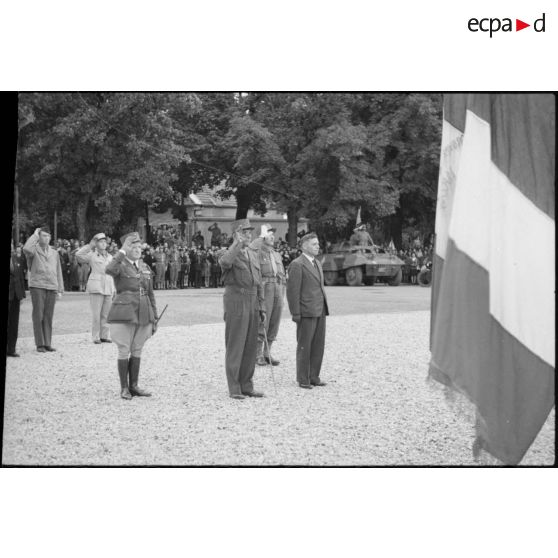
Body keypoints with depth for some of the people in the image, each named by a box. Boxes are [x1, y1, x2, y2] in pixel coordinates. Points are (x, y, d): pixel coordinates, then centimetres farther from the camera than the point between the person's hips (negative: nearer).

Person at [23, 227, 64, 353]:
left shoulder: (54, 253, 16)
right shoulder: (34, 250, 2)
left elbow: (58, 272, 18)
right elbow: (26, 249, -24)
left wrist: (60, 289, 12)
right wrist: (35, 234, -10)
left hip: (51, 287, 4)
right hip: (37, 286, -4)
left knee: (48, 317, 3)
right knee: (38, 316, -3)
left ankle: (47, 343, 7)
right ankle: (40, 344, 0)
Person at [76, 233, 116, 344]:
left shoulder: (110, 257, 18)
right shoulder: (92, 255, 2)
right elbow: (78, 255, -15)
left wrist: (114, 289, 17)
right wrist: (90, 246, -9)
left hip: (108, 288, 5)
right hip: (96, 287, -5)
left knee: (106, 314, 5)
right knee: (96, 314, -6)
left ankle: (104, 336, 11)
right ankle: (96, 337, -3)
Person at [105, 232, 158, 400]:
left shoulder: (145, 268, 13)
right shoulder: (120, 265, -4)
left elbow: (150, 294, 16)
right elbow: (109, 270, -30)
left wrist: (154, 317, 13)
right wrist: (123, 251, -26)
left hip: (143, 315, 5)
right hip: (124, 315, -5)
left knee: (137, 351, 10)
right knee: (124, 351, 0)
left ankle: (133, 386, 17)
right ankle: (124, 388, 9)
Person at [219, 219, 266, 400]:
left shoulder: (254, 255, 16)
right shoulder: (230, 254, -6)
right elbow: (224, 263, -34)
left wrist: (261, 308, 14)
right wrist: (238, 242, -26)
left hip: (253, 303, 7)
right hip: (236, 303, -7)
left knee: (251, 347, 9)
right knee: (235, 346, -3)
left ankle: (246, 386, 17)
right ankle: (234, 388, 2)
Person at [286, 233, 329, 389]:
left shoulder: (317, 263, 17)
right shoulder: (297, 264, -9)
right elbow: (292, 291, -12)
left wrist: (324, 308, 17)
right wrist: (295, 314, -15)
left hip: (320, 311, 8)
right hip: (306, 312, -8)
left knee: (318, 345, 8)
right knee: (304, 346, -1)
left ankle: (314, 376, 16)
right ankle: (302, 379, 6)